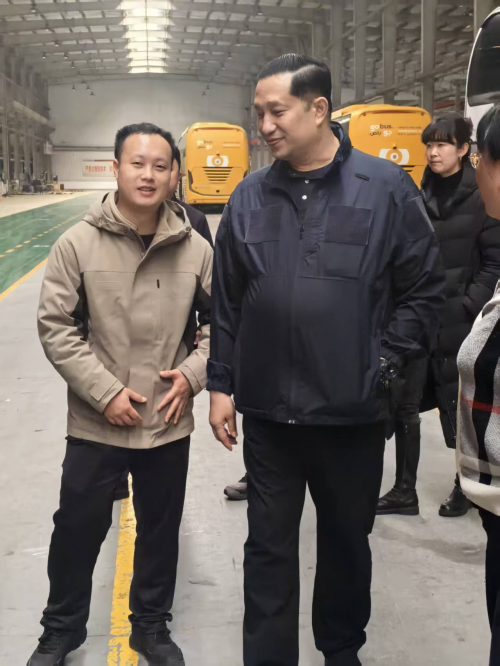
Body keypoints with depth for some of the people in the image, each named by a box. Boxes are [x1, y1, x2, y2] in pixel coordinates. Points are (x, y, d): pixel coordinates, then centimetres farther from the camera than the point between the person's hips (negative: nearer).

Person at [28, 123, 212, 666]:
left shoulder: (196, 249, -4)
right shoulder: (77, 244, -9)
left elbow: (219, 321, 7)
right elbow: (55, 326, -8)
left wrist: (192, 374, -8)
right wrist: (105, 392, -14)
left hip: (169, 423, 2)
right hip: (95, 424, -1)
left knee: (161, 529, 17)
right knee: (77, 528, 13)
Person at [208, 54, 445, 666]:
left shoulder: (385, 187, -5)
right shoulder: (250, 196, 3)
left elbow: (423, 290, -1)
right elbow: (226, 301, 7)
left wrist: (384, 363, -7)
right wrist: (221, 384, 6)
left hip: (352, 412, -1)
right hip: (267, 411, 2)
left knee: (347, 541, 17)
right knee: (269, 546, 11)